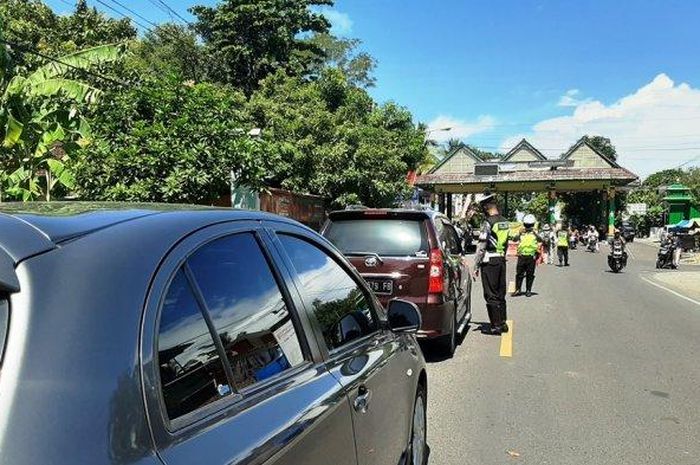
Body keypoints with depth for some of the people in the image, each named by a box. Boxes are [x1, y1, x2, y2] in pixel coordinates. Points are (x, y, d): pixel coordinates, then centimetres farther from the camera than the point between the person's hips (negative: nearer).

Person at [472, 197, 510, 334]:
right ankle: (503, 323, 22)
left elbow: (481, 247, -16)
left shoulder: (488, 222, -14)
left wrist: (476, 266, -12)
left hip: (489, 262, -8)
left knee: (491, 295, -1)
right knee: (500, 293, 15)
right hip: (502, 260, 8)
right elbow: (506, 244, 16)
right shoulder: (505, 222, 9)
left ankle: (496, 325, 1)